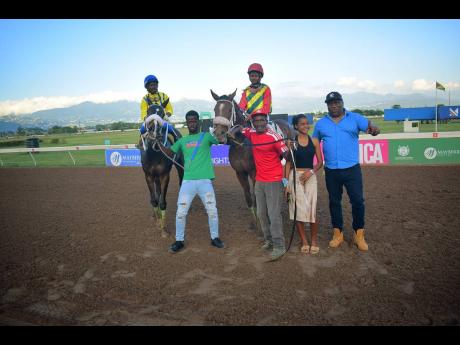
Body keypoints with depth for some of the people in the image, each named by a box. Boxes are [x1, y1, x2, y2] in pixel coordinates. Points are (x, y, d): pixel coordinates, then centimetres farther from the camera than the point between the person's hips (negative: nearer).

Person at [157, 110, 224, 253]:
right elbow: (170, 153, 12)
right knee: (181, 212, 3)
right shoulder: (182, 140, 13)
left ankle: (215, 238, 25)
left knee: (212, 211, 6)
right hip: (188, 181, 2)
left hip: (205, 181, -2)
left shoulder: (206, 136, 6)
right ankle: (179, 241, 18)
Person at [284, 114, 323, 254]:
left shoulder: (314, 141, 6)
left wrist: (311, 171, -12)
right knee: (298, 209, 2)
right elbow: (288, 163, 0)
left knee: (312, 209, -2)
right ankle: (304, 241, 17)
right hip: (295, 177, -1)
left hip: (310, 176, 1)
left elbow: (320, 161, 7)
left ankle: (314, 240, 17)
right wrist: (286, 184, -3)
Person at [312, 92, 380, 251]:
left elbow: (370, 126, -12)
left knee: (358, 201, 1)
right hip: (331, 171, 2)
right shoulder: (321, 123, 7)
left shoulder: (355, 118, 1)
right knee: (334, 202, 12)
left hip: (352, 169, -2)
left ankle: (359, 235, 17)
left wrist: (373, 129, -36)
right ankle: (338, 234, 26)